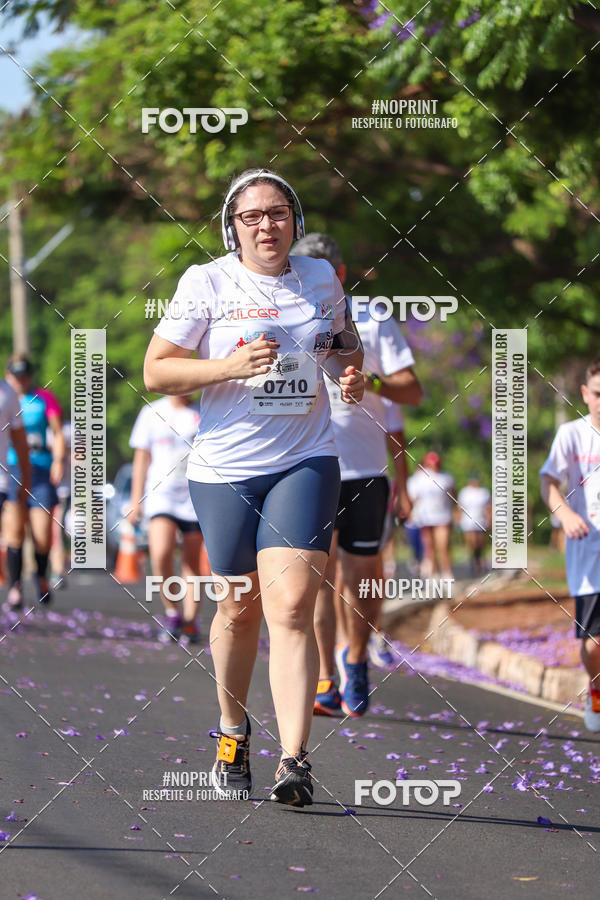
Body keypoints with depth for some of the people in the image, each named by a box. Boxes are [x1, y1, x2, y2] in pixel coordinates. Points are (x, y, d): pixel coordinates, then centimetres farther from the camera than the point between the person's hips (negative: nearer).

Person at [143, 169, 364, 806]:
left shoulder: (320, 278, 7)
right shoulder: (206, 283, -2)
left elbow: (343, 340, 27)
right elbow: (155, 372, -3)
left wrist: (352, 370, 4)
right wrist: (231, 366, -17)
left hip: (305, 464, 1)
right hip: (225, 469, -1)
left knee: (291, 607, -13)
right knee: (240, 608, 10)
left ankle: (294, 760, -18)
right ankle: (232, 730, 35)